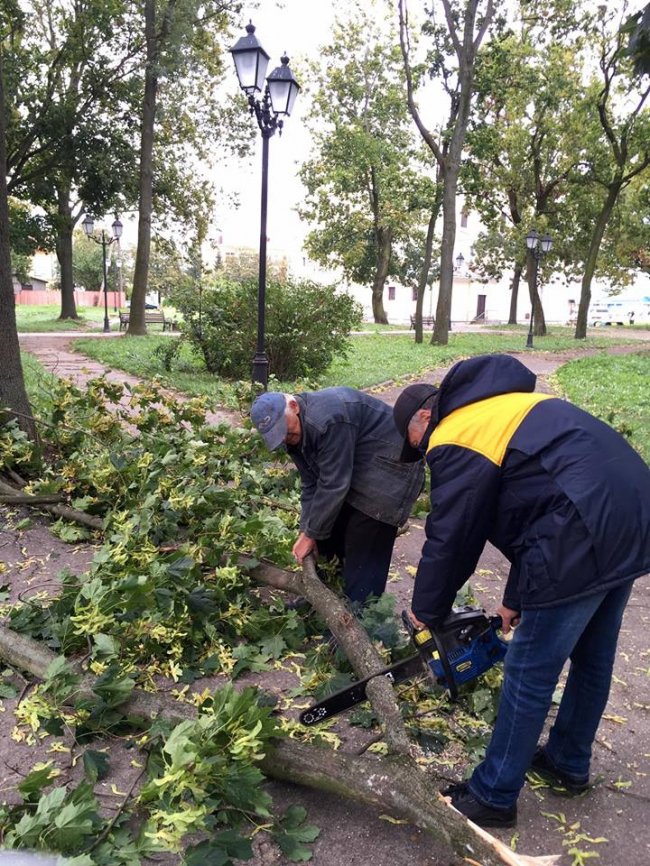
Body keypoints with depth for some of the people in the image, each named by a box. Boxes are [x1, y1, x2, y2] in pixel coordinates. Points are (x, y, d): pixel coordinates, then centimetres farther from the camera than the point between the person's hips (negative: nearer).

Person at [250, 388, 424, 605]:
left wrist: (311, 534, -17)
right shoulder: (297, 433, 1)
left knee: (364, 551, -10)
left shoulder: (328, 418, -30)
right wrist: (307, 530, -6)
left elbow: (333, 485, -27)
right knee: (330, 533, 10)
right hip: (355, 472, 9)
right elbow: (310, 485, 3)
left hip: (389, 471, -9)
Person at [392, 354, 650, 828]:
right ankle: (570, 762, 44)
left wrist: (426, 611, 14)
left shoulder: (455, 439, -5)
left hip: (587, 537, -10)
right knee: (593, 657, 24)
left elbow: (449, 540, -2)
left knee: (530, 674, 5)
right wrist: (516, 599, 25)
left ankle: (493, 797, 22)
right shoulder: (503, 409, 23)